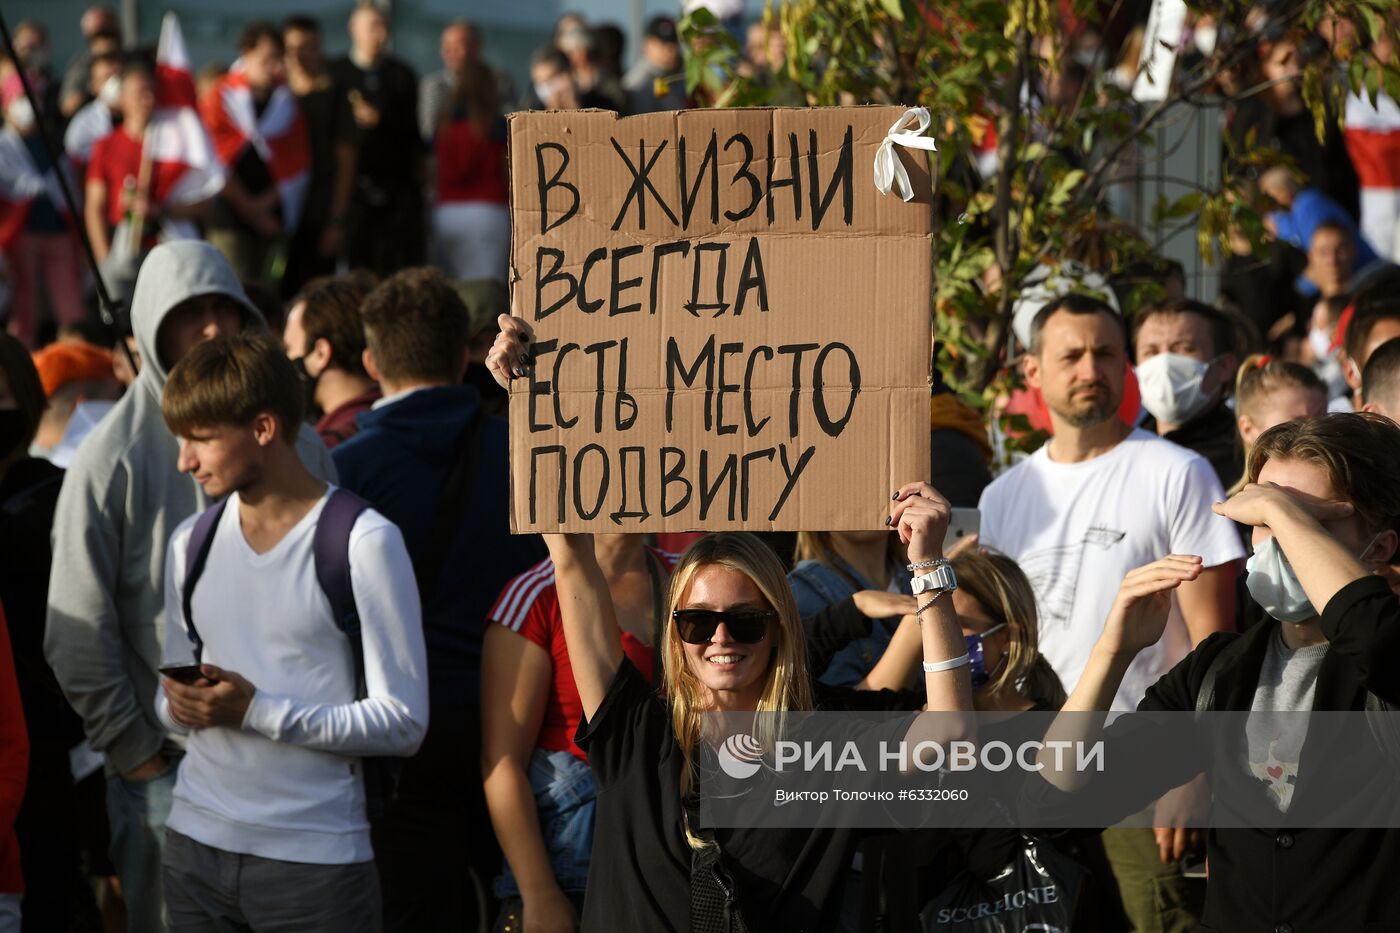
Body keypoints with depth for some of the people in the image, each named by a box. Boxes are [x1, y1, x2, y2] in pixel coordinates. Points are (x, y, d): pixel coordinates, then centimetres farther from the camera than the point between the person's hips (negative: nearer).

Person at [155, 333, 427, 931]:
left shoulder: (365, 543, -8)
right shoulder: (191, 544, 12)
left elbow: (402, 721, -11)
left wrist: (256, 711, -18)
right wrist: (181, 706, -5)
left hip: (316, 857, -5)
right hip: (196, 844, 5)